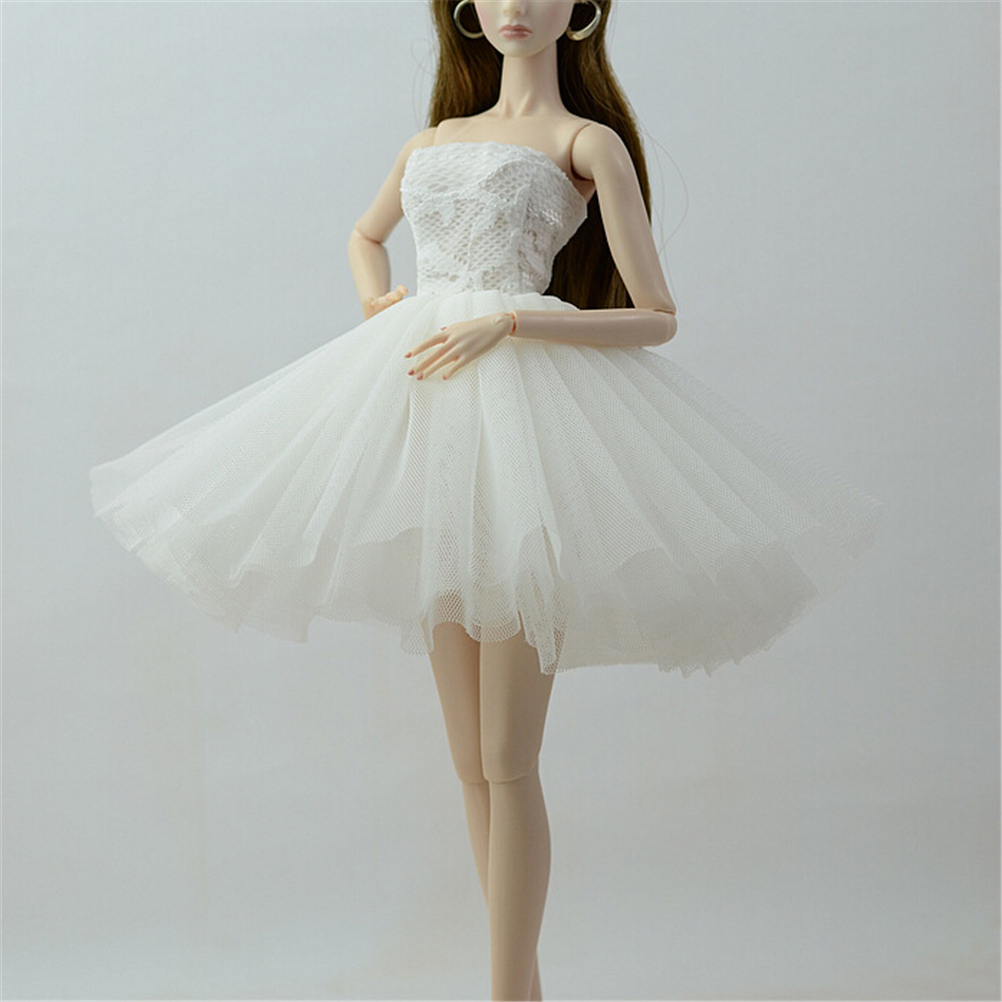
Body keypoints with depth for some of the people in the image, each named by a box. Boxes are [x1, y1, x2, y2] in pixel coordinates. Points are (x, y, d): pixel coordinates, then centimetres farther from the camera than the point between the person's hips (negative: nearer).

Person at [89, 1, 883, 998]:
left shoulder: (588, 142, 2)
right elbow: (366, 234, 38)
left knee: (507, 759, -6)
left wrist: (507, 323, -15)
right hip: (428, 409, 6)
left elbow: (655, 318, -5)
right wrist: (375, 305, 16)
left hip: (522, 410, -6)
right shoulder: (435, 138, 18)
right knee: (469, 759, 10)